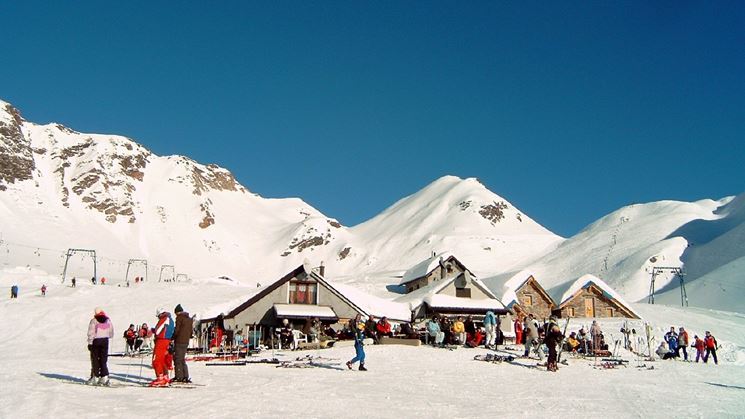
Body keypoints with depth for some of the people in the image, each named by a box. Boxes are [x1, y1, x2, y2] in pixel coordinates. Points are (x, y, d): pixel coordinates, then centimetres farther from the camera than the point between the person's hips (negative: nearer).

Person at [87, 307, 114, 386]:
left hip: (96, 341, -3)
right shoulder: (108, 320, 6)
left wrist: (89, 343, -3)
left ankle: (95, 377, 9)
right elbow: (111, 333, 12)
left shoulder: (93, 321, -6)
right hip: (105, 341, 3)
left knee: (95, 359, 7)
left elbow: (91, 333, -7)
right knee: (103, 360, 5)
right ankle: (104, 377, -6)